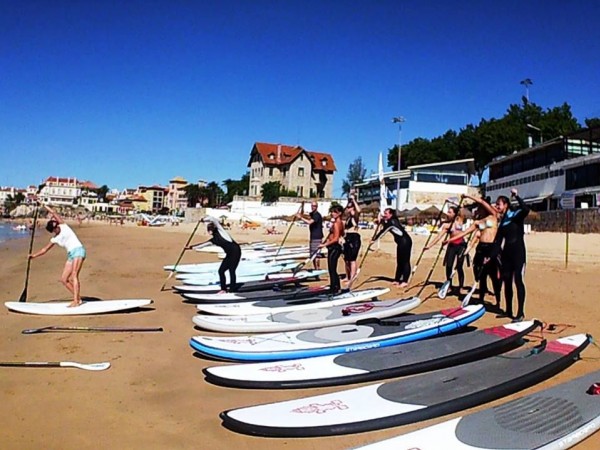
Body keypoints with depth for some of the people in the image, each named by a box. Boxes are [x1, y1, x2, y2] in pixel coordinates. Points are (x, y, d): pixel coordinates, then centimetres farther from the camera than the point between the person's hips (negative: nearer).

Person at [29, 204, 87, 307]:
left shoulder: (64, 226, 2)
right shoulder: (54, 239, 15)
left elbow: (54, 213, -2)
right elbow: (45, 249, 25)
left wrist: (45, 206, 4)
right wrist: (34, 255, 18)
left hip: (78, 251, -8)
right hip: (70, 255, 8)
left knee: (74, 276, -20)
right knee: (63, 279, 3)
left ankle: (76, 300, -24)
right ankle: (78, 298, 9)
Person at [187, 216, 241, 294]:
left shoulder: (220, 231, 1)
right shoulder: (213, 240, 18)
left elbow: (213, 219, -6)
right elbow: (202, 244, 24)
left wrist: (203, 219, 9)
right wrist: (191, 247, 24)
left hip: (235, 251, -8)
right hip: (229, 254, 8)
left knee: (231, 270, -8)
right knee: (221, 270, 5)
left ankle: (232, 289, -1)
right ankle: (223, 289, 15)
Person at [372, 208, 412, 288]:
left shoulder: (392, 222, -16)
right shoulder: (389, 221, 11)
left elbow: (383, 231, -17)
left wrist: (374, 240, -12)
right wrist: (381, 221, -1)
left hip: (405, 242, -10)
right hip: (401, 243, 10)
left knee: (405, 261, -9)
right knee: (399, 262, 11)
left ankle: (405, 281, -11)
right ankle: (397, 280, 16)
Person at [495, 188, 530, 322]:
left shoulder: (516, 214, -6)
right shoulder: (502, 221, 12)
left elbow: (526, 209, -30)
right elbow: (498, 240, 14)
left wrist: (516, 196, -25)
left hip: (518, 251, -7)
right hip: (506, 252, 7)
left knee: (518, 280, -9)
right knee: (507, 281, 9)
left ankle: (520, 313, -6)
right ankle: (508, 311, 18)